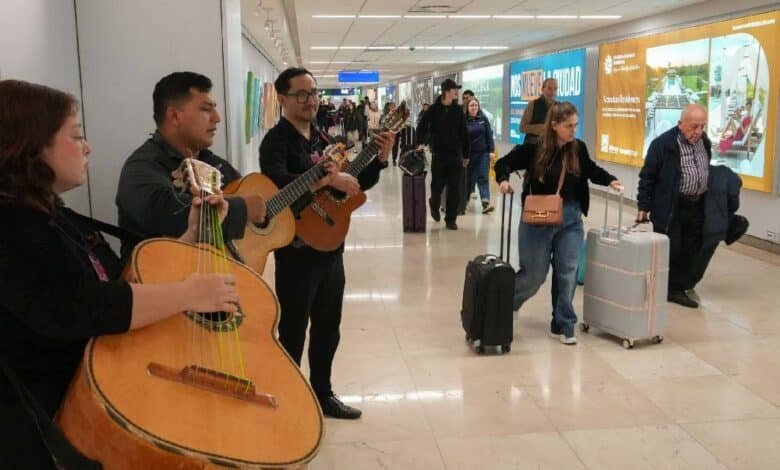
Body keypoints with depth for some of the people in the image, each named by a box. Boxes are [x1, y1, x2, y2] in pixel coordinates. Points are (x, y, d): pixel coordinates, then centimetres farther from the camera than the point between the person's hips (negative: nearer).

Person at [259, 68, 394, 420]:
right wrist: (328, 179, -34)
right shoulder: (276, 141, -11)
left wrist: (379, 159, -1)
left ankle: (323, 394, 34)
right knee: (293, 333, 4)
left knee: (328, 329, 18)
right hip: (296, 252, -8)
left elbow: (356, 184, 15)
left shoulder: (322, 139, 13)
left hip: (330, 248, 8)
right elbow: (278, 183, -32)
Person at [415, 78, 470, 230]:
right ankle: (434, 205, 36)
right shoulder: (433, 110, -2)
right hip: (438, 155, -2)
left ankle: (451, 219, 10)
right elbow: (422, 127, 0)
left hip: (455, 155, 2)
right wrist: (419, 143, -16)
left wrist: (466, 155, 6)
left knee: (454, 189, 1)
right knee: (437, 186, 5)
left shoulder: (458, 110, 4)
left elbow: (464, 134, 7)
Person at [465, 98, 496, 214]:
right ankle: (466, 199, 28)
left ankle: (486, 203, -14)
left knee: (483, 178, -5)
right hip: (469, 153, -1)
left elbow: (489, 134, 5)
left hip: (483, 153, 1)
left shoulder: (483, 119, 3)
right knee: (470, 178, 9)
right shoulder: (464, 120, -4)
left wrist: (491, 150, -1)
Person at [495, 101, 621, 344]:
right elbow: (504, 163, -1)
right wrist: (503, 179, -21)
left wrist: (610, 180, 0)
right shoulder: (533, 148, -13)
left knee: (568, 274, 4)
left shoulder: (578, 148, -2)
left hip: (571, 219, 4)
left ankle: (563, 325, 17)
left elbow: (591, 170, 17)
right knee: (534, 274, 6)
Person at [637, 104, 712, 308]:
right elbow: (647, 178, -9)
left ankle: (678, 290, 21)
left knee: (689, 252, 9)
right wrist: (643, 207, -10)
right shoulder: (663, 144, -14)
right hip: (670, 208, -6)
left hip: (697, 207, 6)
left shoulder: (705, 142, 7)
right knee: (669, 251, -1)